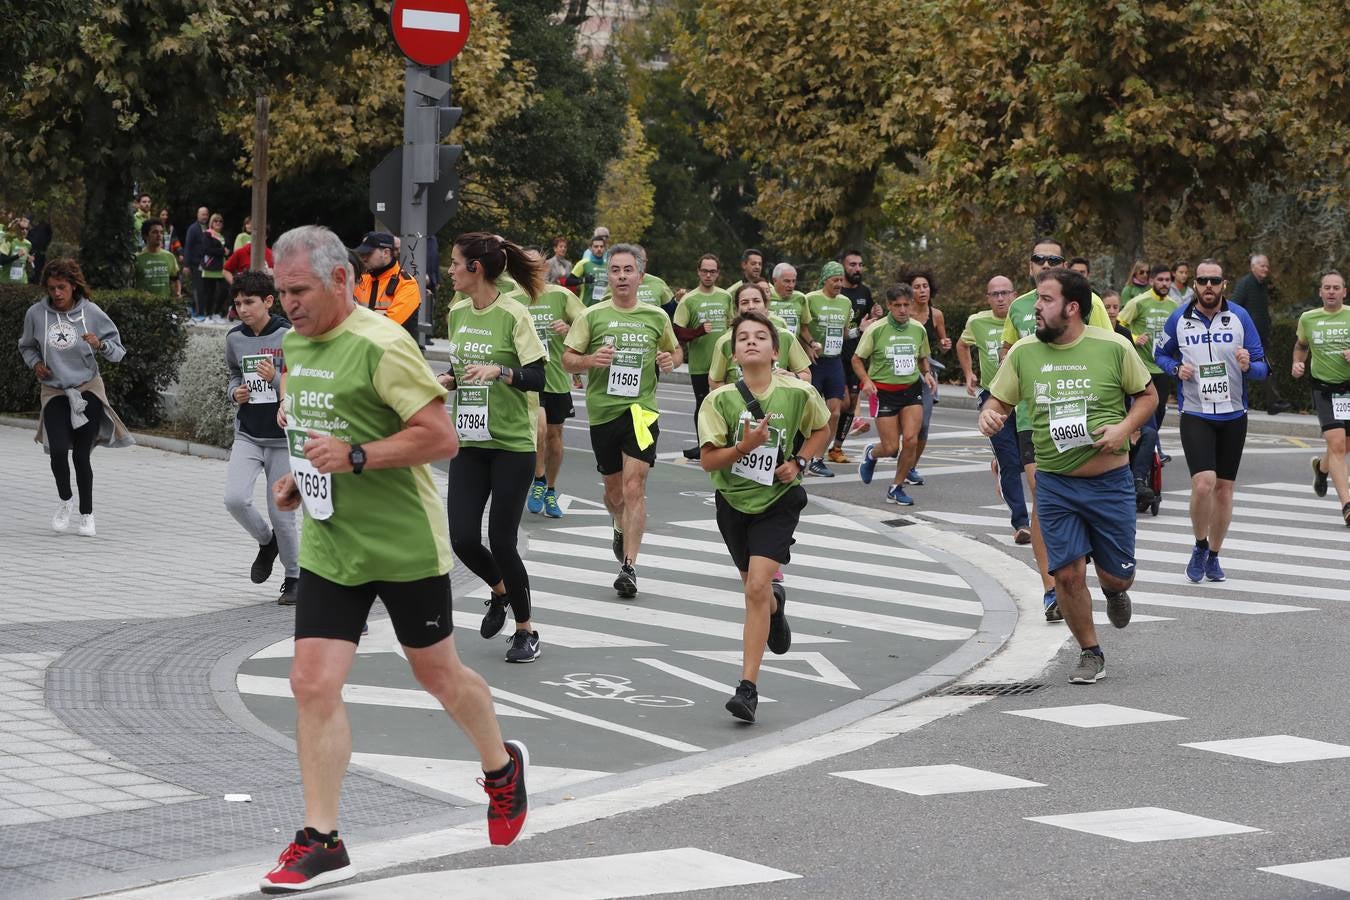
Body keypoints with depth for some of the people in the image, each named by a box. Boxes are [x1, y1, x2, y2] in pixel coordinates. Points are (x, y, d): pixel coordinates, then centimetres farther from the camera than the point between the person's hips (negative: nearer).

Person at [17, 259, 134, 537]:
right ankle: (65, 500, 13)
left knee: (81, 455, 0)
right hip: (54, 391, 1)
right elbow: (26, 346, 15)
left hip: (88, 389, -1)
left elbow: (117, 350, -1)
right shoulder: (36, 314, -5)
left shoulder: (90, 312, -7)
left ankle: (87, 514, 20)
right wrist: (35, 363, -4)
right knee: (58, 450, -17)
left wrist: (100, 344, -21)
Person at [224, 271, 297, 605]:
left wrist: (276, 379, -25)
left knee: (281, 514, 1)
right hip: (248, 435, 4)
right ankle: (266, 542, 17)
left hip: (283, 437, -4)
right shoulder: (235, 338, 3)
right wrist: (235, 392, 1)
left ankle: (293, 579, 22)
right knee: (235, 499, -15)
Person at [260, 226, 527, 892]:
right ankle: (321, 843, 0)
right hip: (327, 546, 6)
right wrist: (299, 477, 8)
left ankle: (503, 767, 41)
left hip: (404, 545, -6)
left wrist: (354, 457, -27)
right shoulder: (294, 344, 8)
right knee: (313, 685, -5)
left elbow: (442, 438, -20)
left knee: (437, 673, 12)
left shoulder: (381, 345, -17)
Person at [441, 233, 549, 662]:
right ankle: (501, 591, 30)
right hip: (469, 442, 5)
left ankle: (526, 630, 15)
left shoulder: (512, 314, -12)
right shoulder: (457, 313, 7)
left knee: (501, 541, -5)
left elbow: (538, 377, -14)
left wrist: (498, 371, -30)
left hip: (512, 445, -5)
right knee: (463, 538, -3)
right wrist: (448, 381, -1)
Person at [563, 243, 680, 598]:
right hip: (602, 410, 1)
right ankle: (622, 529, 48)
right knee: (614, 489, 14)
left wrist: (670, 361, -2)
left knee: (633, 486, -14)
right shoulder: (593, 316, 2)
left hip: (641, 409, -1)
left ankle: (629, 566, -14)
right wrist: (591, 359, -18)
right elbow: (567, 359, 2)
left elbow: (675, 350, 21)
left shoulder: (657, 317, 6)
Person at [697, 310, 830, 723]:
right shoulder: (720, 400, -12)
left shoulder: (798, 393, -11)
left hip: (777, 501, -2)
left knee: (757, 586, -18)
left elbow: (820, 430, 10)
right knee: (755, 587, 19)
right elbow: (708, 460, -12)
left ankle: (748, 687, -16)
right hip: (733, 502, 3)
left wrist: (797, 462, -6)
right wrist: (745, 445, -28)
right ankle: (776, 603, 60)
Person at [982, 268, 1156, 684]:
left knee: (1116, 575, 5)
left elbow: (1147, 395, 5)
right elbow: (999, 400, 8)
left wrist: (1124, 428, -13)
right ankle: (1090, 654, 16)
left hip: (1109, 481, -1)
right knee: (1067, 574, -3)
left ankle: (1115, 590, 44)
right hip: (1054, 484, 1)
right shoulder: (1023, 352, -1)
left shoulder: (1113, 347, -6)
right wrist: (988, 415, -16)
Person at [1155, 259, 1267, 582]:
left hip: (1233, 414, 2)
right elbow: (1161, 353, 15)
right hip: (1195, 414, -2)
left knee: (1224, 488, 7)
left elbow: (1262, 366, 2)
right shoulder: (1179, 320, -1)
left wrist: (1248, 366, -22)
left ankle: (1213, 556, 24)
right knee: (1204, 483, -18)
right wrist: (1176, 369, -7)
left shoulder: (1240, 317, -2)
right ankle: (1200, 547, 6)